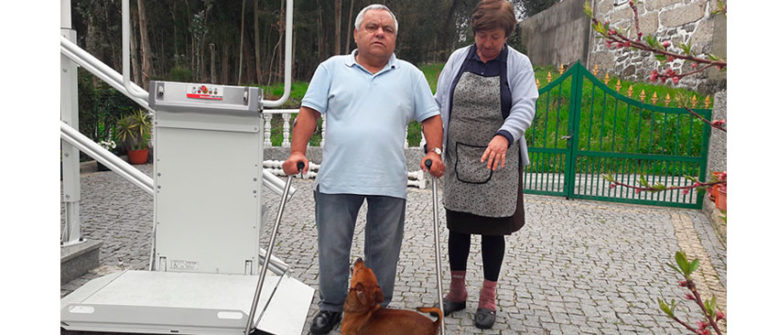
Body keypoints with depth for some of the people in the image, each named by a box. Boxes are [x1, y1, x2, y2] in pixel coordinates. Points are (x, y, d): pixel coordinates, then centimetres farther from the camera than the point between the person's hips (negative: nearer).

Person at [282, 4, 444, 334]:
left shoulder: (410, 75, 11)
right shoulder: (332, 68, 8)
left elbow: (431, 117, 10)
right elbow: (309, 113, 3)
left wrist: (434, 152, -5)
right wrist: (297, 152, -8)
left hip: (389, 182, 1)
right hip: (337, 179, 0)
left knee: (383, 252, 10)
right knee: (332, 248, 7)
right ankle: (331, 306, 28)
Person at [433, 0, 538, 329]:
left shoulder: (519, 64, -2)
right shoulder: (458, 59, 5)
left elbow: (525, 107, -16)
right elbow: (439, 105, 7)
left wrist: (504, 136, -35)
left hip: (497, 163, -2)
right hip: (458, 161, 2)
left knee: (493, 229, 7)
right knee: (458, 225, 10)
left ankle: (488, 298, 23)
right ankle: (456, 291, 28)